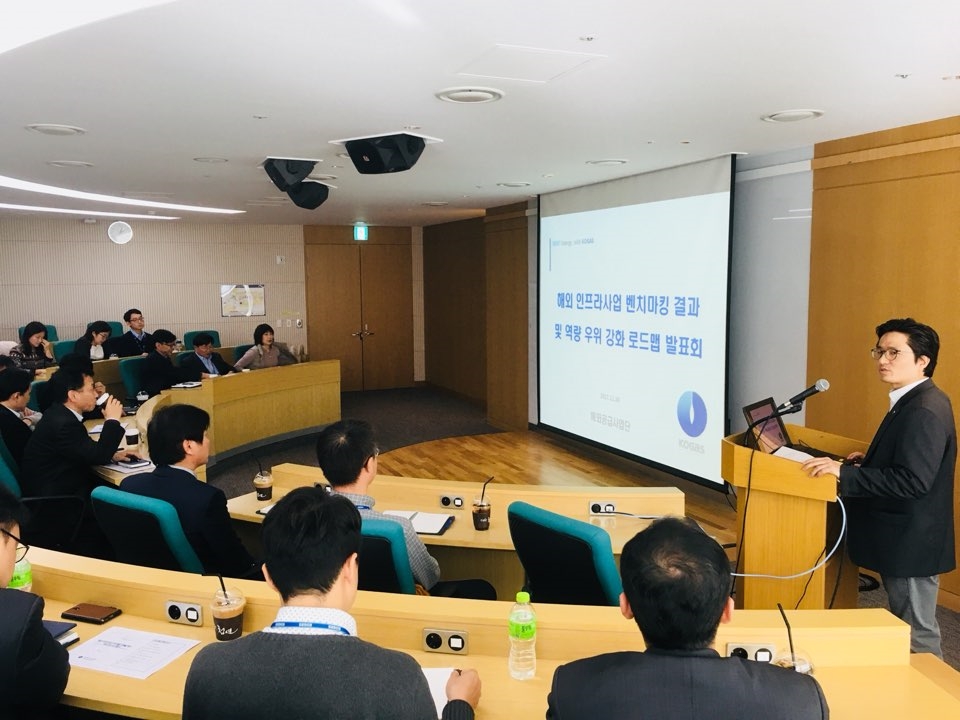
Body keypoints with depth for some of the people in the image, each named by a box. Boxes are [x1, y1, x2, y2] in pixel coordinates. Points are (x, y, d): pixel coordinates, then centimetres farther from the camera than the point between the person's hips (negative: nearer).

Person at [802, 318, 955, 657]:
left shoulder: (924, 410, -23)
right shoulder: (912, 402, 10)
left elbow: (913, 480, -30)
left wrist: (844, 473, -29)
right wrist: (869, 461, 6)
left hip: (911, 541, -11)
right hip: (903, 538, 11)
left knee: (916, 636, 4)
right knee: (906, 626, 23)